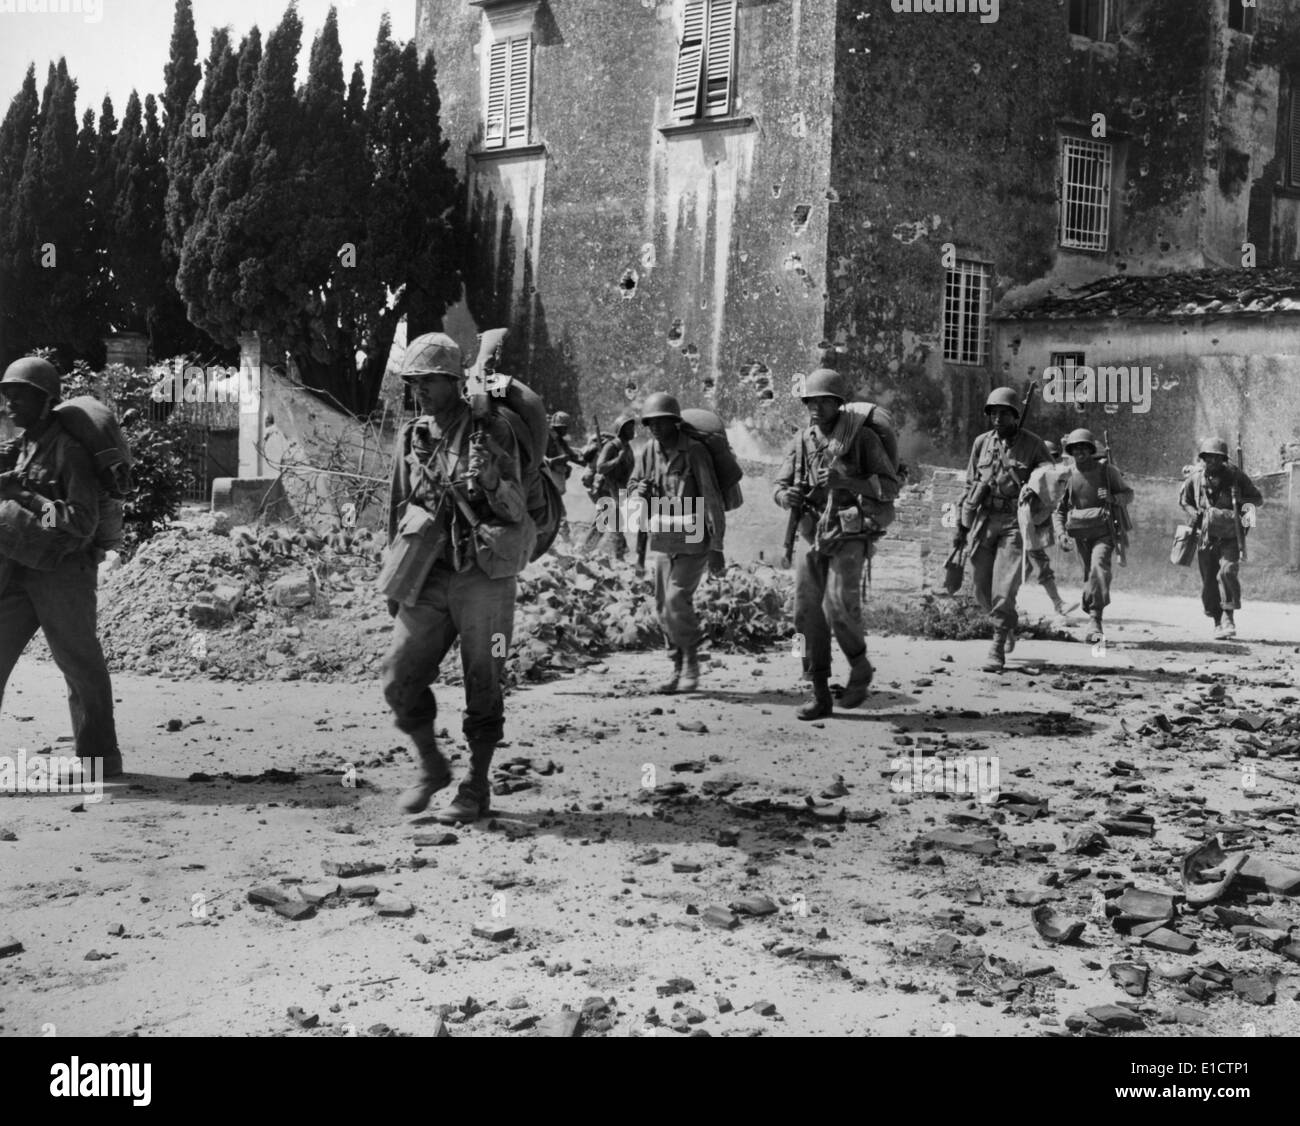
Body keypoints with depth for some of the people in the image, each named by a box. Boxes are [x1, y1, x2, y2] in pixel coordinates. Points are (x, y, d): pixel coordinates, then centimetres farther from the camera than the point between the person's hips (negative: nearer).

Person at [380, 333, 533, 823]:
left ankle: (477, 789, 15)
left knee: (482, 687, 2)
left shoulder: (492, 432, -5)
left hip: (484, 577, -4)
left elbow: (516, 511, -8)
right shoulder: (412, 437, 9)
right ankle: (431, 767, 19)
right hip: (429, 578, 4)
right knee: (400, 679, -4)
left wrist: (491, 481, -29)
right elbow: (398, 510, 18)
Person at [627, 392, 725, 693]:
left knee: (677, 598, -15)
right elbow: (632, 490, 10)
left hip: (693, 538, -6)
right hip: (662, 539, 6)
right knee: (664, 605, 6)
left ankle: (692, 663, 1)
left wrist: (717, 544, -13)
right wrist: (640, 493, -16)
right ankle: (679, 667, 18)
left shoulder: (694, 451, -13)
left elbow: (711, 497, -12)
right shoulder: (646, 453, 3)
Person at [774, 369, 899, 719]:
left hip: (850, 536, -5)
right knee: (809, 615, 0)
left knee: (838, 607, -19)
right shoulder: (802, 441, 6)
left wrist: (845, 481, -24)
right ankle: (820, 696, 9)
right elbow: (780, 486, 10)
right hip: (814, 537, 5)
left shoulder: (862, 437, -7)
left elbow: (890, 488, -9)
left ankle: (860, 668, 8)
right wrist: (786, 496, -15)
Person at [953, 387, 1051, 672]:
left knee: (1004, 589, -12)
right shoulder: (982, 442, 8)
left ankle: (997, 650, -6)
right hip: (984, 520, 4)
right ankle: (1007, 625, 36)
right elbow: (970, 485, 14)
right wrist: (962, 526, 12)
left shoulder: (1033, 444, -3)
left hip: (1015, 522, -4)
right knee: (982, 589, 8)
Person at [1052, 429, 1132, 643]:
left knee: (1099, 567, -25)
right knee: (1090, 576, 7)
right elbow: (1059, 509, 12)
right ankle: (1095, 622, 25)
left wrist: (1112, 498, -14)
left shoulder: (1106, 470, -1)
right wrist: (1061, 533, -4)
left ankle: (1094, 618, -29)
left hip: (1104, 532, -3)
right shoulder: (1068, 476, 4)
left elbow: (1128, 493, 9)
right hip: (1081, 534, 3)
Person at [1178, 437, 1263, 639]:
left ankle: (1229, 618, -15)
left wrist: (1239, 500, -17)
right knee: (1209, 581, 3)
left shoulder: (1235, 476, -6)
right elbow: (1183, 500, 17)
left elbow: (1259, 499, 2)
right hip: (1206, 537, 2)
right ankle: (1217, 622, 18)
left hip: (1231, 536, -2)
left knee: (1227, 572, -22)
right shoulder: (1195, 478, -2)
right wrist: (1195, 515, -2)